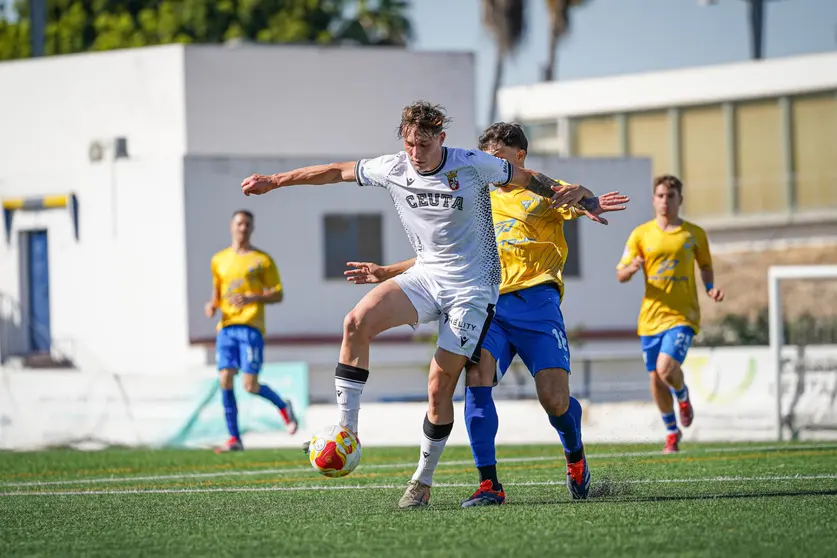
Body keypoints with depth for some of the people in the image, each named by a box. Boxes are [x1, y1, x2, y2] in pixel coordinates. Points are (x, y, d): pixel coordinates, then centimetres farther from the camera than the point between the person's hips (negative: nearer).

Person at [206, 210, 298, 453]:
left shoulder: (262, 260, 3)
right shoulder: (219, 260, 15)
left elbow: (278, 295, 2)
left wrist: (251, 298, -15)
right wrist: (212, 305, 6)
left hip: (251, 326, -4)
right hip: (226, 326, 4)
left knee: (250, 385, -10)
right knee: (225, 379, -10)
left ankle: (283, 406, 21)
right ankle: (234, 438, -4)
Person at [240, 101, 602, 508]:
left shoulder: (473, 165, -12)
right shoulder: (392, 169, -2)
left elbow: (529, 179, 2)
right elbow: (336, 172, 11)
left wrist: (569, 193, -15)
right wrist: (275, 181, 17)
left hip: (472, 289, -4)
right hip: (425, 276, 4)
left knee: (440, 385, -9)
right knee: (357, 321, -23)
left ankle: (423, 481, 9)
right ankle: (346, 434, -20)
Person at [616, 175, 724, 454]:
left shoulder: (694, 234, 4)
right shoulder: (641, 234, 4)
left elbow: (706, 266, 19)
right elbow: (621, 276, 4)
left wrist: (711, 288, -1)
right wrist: (632, 268, -19)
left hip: (682, 315, -2)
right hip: (651, 316, 3)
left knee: (666, 368, -22)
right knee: (656, 379, 6)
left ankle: (683, 396, 13)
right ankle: (672, 431, 27)